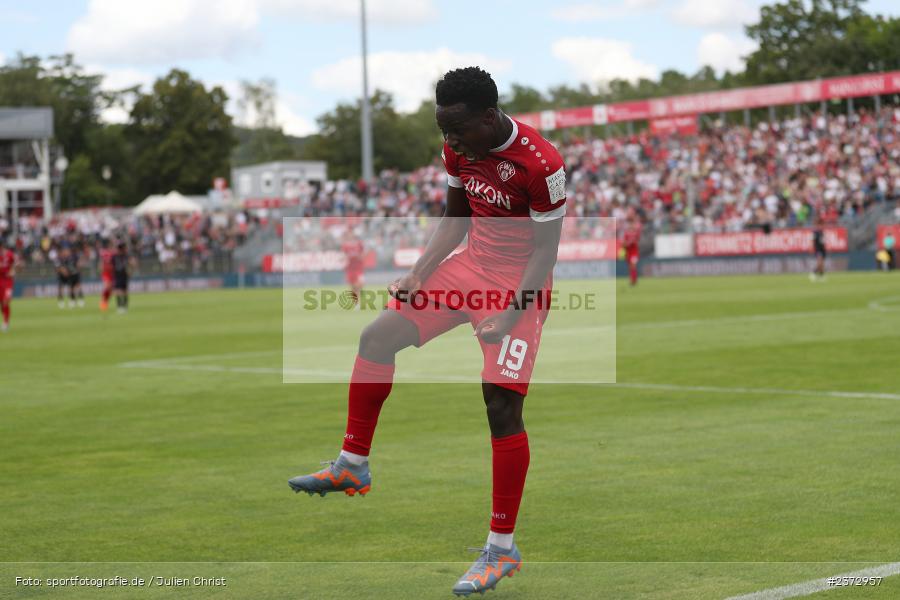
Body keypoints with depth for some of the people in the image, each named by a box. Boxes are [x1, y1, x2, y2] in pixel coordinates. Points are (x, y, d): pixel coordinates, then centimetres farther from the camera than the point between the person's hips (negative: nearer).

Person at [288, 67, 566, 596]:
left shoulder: (541, 165, -25)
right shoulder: (459, 149, -4)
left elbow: (545, 253, -19)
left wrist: (509, 317, -25)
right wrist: (419, 274, -2)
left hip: (520, 286, -7)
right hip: (470, 267, 7)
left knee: (503, 405, -12)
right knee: (378, 337, 0)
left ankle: (503, 549, -2)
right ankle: (353, 466, 15)